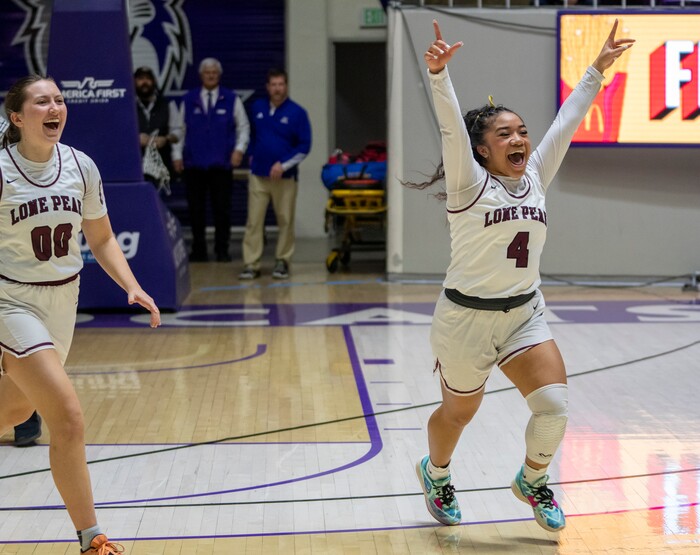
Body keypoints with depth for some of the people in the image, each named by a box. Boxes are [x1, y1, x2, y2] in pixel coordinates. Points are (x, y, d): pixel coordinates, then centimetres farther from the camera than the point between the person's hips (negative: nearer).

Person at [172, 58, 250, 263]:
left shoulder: (231, 99, 6)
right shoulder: (189, 100, 7)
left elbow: (243, 126, 11)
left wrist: (239, 149, -1)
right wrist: (177, 154, 5)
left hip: (221, 164, -1)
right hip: (194, 164, 1)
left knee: (222, 209, 0)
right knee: (196, 209, 3)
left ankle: (222, 250, 8)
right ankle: (198, 250, 11)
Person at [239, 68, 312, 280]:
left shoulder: (297, 113, -3)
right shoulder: (257, 108, 7)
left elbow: (304, 146, -4)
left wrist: (283, 164, -12)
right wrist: (252, 155, 10)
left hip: (284, 176, -2)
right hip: (258, 175, 2)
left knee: (286, 221, 4)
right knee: (253, 221, -3)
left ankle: (282, 262, 16)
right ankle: (251, 264, -1)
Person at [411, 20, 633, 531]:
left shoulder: (535, 177, 3)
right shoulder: (469, 183, -12)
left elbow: (567, 120, 8)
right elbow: (451, 127, -27)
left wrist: (597, 70, 10)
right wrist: (439, 72, -42)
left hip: (525, 315, 4)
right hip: (467, 319, -4)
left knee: (555, 406, -11)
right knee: (459, 413, 14)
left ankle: (532, 480, 19)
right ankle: (435, 474, 47)